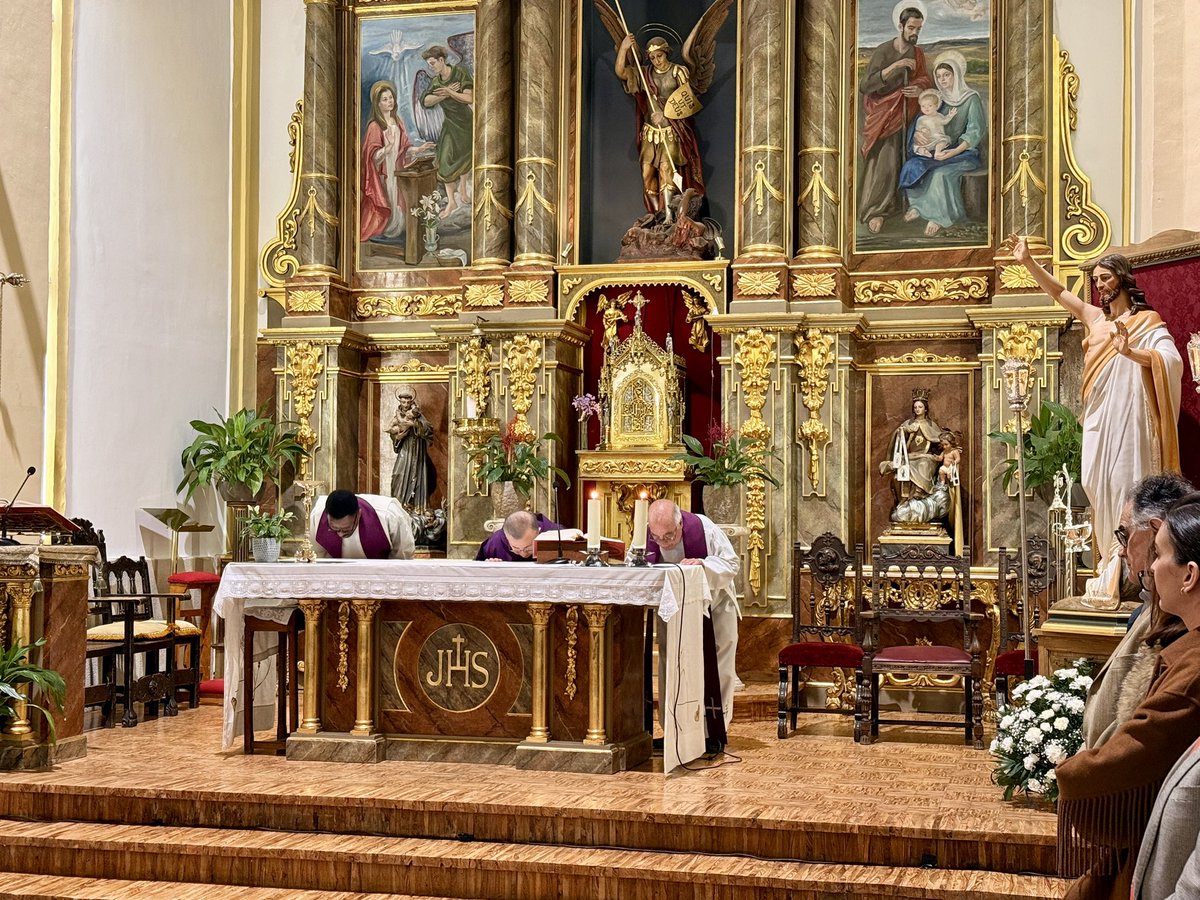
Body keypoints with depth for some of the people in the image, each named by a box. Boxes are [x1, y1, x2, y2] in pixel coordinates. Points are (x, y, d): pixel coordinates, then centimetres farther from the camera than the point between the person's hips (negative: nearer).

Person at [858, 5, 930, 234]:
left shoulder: (917, 53, 2)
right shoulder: (883, 51, -15)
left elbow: (924, 79, 14)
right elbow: (864, 86, -22)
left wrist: (920, 89, -12)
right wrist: (895, 66, -30)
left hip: (906, 115, 5)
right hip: (883, 116, -5)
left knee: (900, 161, 4)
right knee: (884, 163, -10)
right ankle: (874, 211, -2)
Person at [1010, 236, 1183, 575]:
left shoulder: (1147, 321, -4)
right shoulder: (1096, 318, 15)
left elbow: (1172, 359, -19)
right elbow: (1059, 292, 17)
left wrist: (1129, 352, -35)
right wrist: (1028, 262, 7)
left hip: (1128, 416, -6)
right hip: (1098, 418, 6)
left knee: (1127, 482, -9)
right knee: (1099, 484, 6)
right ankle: (1111, 556, 15)